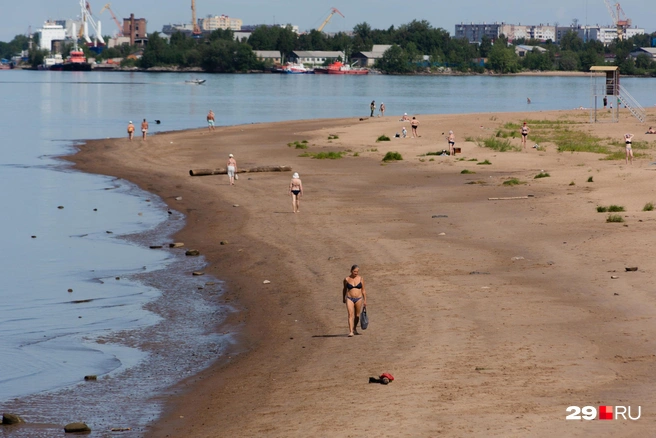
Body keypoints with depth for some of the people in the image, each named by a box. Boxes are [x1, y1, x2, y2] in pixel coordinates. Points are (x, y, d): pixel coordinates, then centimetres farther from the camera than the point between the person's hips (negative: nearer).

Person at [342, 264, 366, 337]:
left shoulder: (361, 279, 1)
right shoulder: (347, 279, -1)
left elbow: (363, 290, 7)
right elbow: (344, 289, 14)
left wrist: (365, 300, 6)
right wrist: (343, 298, 23)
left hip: (359, 299, 2)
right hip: (350, 299, -2)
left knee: (357, 315, 12)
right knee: (350, 315, -14)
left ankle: (355, 329, 35)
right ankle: (351, 332, -20)